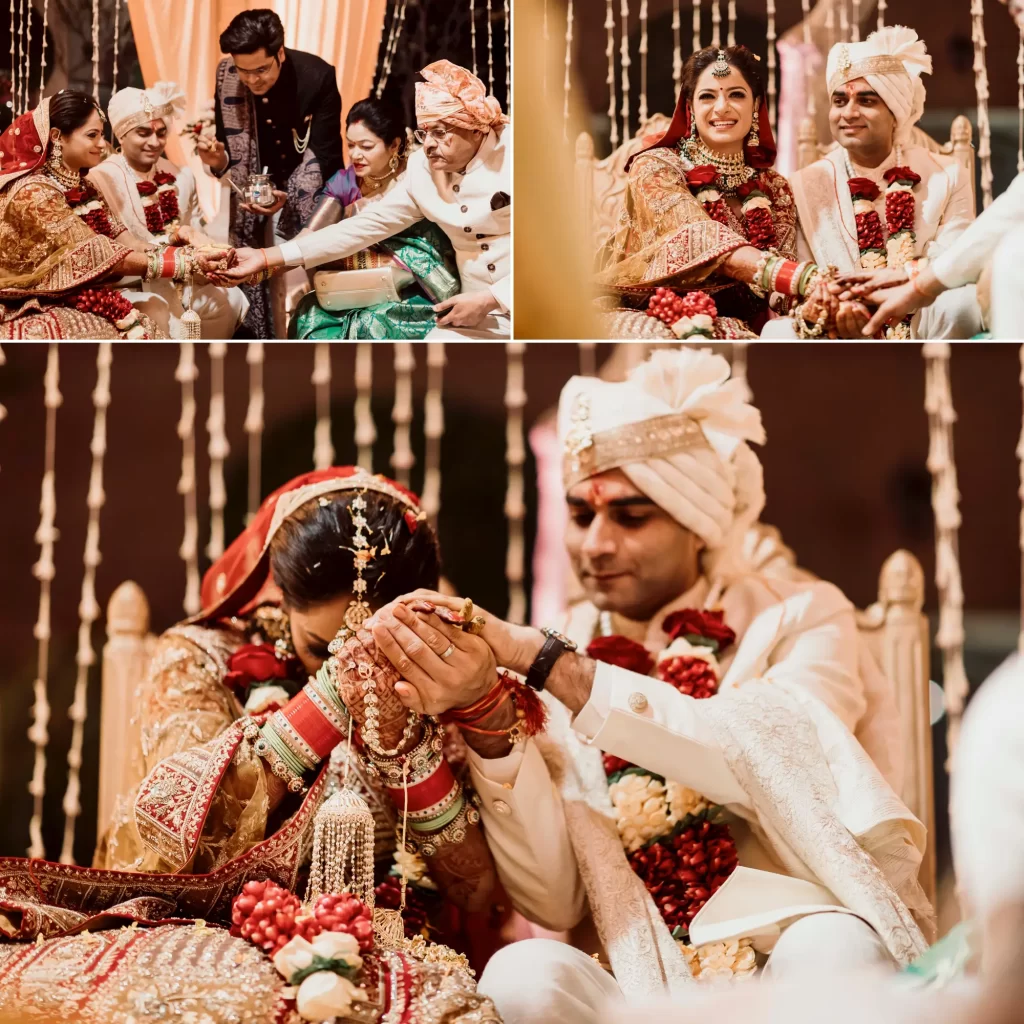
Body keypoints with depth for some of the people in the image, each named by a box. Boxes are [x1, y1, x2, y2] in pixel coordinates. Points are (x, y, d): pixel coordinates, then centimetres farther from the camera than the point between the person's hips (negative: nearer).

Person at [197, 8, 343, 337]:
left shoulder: (318, 77, -20)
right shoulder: (226, 76, -9)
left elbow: (325, 156, -18)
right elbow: (231, 151, 1)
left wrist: (286, 197, -35)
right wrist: (217, 159, -24)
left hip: (309, 200, -3)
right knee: (253, 283, 2)